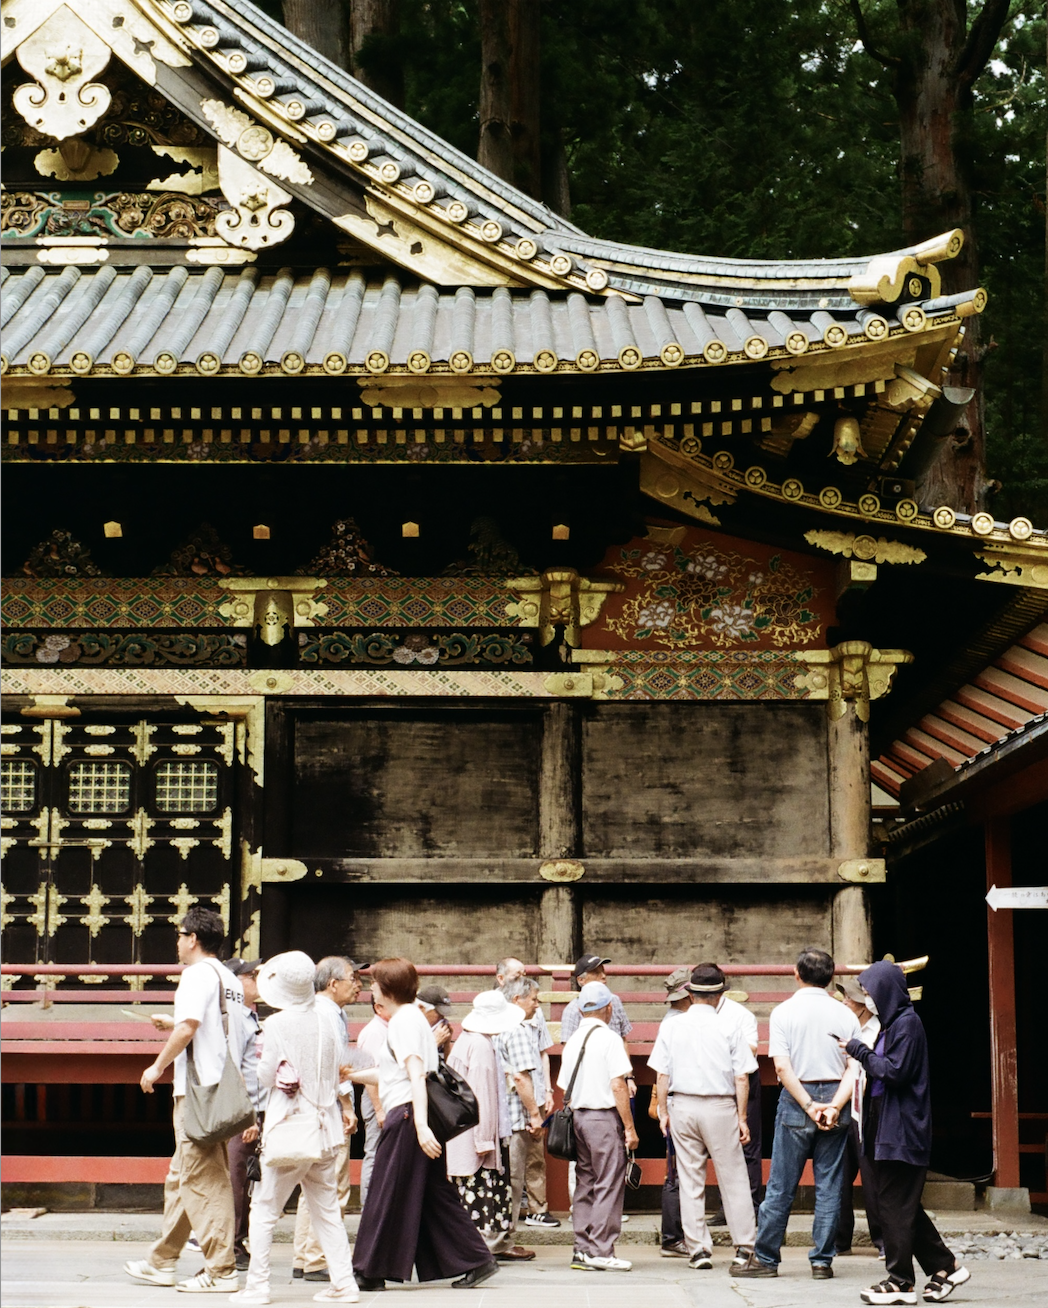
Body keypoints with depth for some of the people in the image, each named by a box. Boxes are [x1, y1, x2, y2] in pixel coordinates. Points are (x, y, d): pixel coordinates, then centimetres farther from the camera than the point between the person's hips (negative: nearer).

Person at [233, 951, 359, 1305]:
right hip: (325, 1126, 5)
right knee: (327, 1209, 11)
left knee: (264, 1209, 4)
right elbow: (335, 1072, 10)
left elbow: (267, 1076, -7)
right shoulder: (325, 1021, 3)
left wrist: (260, 1059, 11)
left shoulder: (277, 1024, -11)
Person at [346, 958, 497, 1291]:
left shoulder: (404, 1020, -11)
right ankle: (476, 1261, 8)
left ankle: (371, 1272, 5)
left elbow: (416, 1075, -21)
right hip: (412, 1117, 10)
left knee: (387, 1195, -2)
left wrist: (420, 1125, -28)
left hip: (407, 1116, -10)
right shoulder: (410, 1017, 18)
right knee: (434, 1194, 10)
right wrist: (348, 1075, 31)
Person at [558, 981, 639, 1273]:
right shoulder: (609, 1038, -9)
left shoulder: (573, 1041, 10)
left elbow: (564, 1087, 11)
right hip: (605, 1117, -7)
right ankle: (600, 1251, -5)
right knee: (609, 1184, -3)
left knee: (585, 1183, 11)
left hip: (578, 1117, 7)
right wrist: (629, 1127, -9)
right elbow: (618, 1086, -13)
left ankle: (582, 1249, 12)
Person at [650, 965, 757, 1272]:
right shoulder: (729, 1030, -4)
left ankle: (698, 1250, 9)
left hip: (682, 1106, 2)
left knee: (690, 1180, 8)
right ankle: (744, 1247, 6)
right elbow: (741, 1078, -4)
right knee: (733, 1179, 5)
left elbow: (662, 1075, 2)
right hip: (720, 1107, -2)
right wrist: (742, 1117, 2)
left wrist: (663, 1112, 10)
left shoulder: (672, 1029, 1)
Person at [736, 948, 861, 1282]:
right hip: (835, 1098, 2)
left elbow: (782, 1067, -12)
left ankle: (765, 1258, 9)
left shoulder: (784, 1012, -3)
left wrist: (808, 1106, -11)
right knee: (829, 1185, 6)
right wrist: (834, 1106, -11)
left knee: (781, 1185, 3)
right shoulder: (844, 1015, 4)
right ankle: (822, 1261, 7)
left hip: (797, 1098, -2)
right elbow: (854, 1069, -5)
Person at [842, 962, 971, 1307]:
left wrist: (860, 1051, -13)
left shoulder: (907, 1023, -15)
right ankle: (944, 1267, 19)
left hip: (901, 1132, -10)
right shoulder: (893, 1022, 14)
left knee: (894, 1206, -4)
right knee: (901, 1205, 13)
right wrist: (862, 1053, 5)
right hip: (888, 1128, 10)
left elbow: (895, 1072, -20)